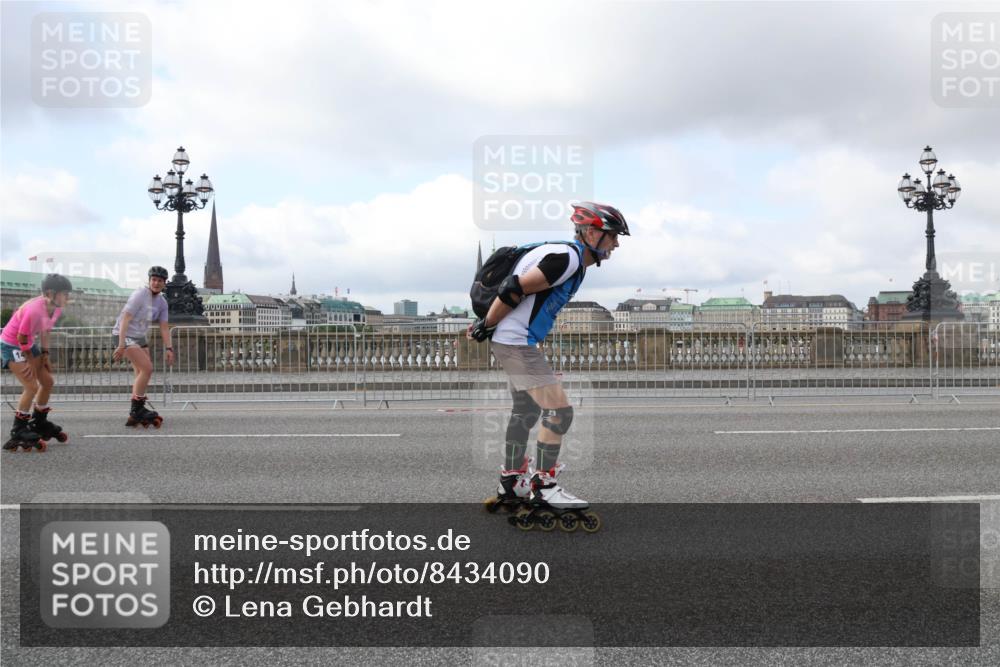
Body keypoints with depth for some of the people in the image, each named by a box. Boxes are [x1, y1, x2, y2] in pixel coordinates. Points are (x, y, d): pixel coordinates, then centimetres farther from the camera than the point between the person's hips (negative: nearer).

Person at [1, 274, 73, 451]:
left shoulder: (56, 309, -8)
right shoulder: (34, 310, -34)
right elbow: (21, 337, -24)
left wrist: (44, 354, 5)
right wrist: (31, 361, -12)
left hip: (28, 344, 9)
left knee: (48, 381, 10)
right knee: (32, 386, -15)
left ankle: (39, 423, 27)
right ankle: (18, 432, -3)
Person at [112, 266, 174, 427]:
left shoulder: (162, 302, 5)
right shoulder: (140, 295, -18)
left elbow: (164, 327, 7)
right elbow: (125, 319, -22)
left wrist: (169, 348, -4)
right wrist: (121, 345, -28)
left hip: (140, 337, 8)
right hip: (124, 335, -8)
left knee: (142, 373, 7)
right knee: (147, 368, -19)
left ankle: (136, 415, 16)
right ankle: (136, 410, -9)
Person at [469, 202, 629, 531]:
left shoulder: (572, 260, 14)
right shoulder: (567, 258, -18)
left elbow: (519, 292, 19)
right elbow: (513, 290, -21)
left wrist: (485, 325, 19)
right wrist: (486, 326, -10)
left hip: (517, 343, 11)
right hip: (517, 343, -11)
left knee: (526, 412, 19)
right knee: (559, 411, -10)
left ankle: (511, 483, 31)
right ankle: (544, 488, -1)